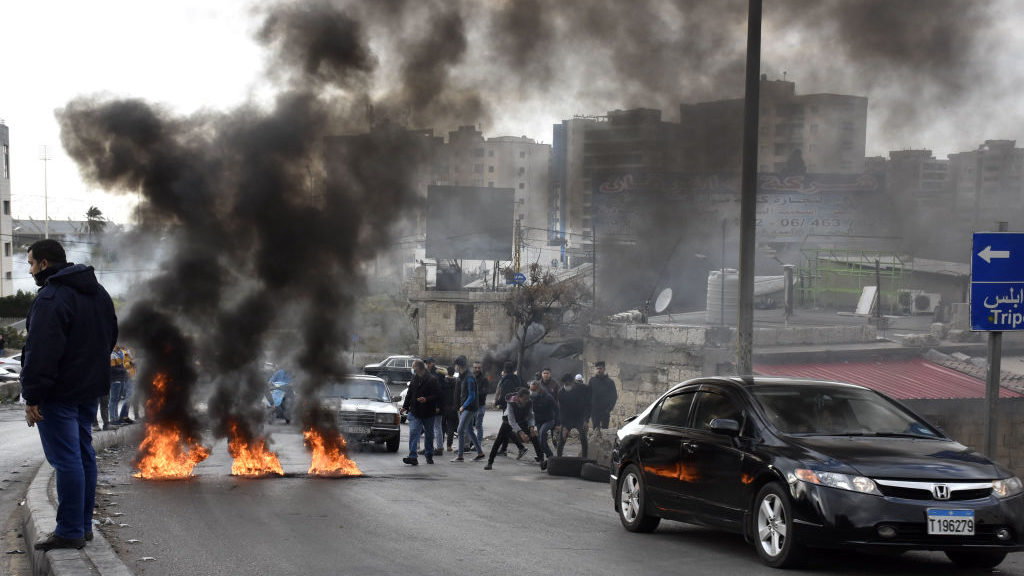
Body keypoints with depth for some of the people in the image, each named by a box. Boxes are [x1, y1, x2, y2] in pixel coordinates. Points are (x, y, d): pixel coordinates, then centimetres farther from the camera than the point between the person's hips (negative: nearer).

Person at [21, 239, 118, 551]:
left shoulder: (51, 298, -18)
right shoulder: (98, 293, 13)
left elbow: (41, 352, -23)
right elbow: (110, 337, 23)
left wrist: (32, 396, -20)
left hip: (59, 393, -9)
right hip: (90, 388, 9)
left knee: (65, 458, -6)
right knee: (83, 453, 15)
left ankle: (70, 531, -4)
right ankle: (84, 525, 20)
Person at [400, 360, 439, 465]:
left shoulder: (431, 380, -9)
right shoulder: (414, 379, 9)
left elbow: (437, 395, -13)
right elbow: (409, 395, 19)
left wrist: (426, 399, -26)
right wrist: (405, 407, 18)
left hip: (428, 413, -4)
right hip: (414, 412, 4)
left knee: (429, 435, 10)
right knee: (413, 433, -11)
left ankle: (429, 456, 26)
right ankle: (412, 457, -18)